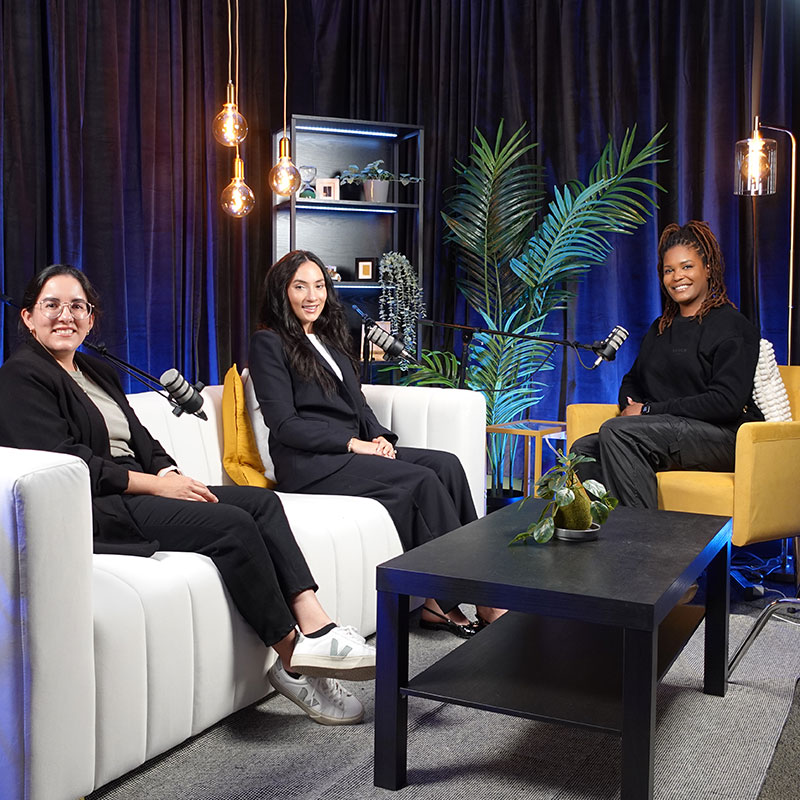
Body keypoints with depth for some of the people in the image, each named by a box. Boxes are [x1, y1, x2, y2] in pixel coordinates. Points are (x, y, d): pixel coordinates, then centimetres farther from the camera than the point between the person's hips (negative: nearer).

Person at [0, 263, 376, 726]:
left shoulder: (99, 372, 24)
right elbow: (62, 463, -15)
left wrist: (172, 475, -5)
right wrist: (156, 484, -16)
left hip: (138, 492, 9)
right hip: (94, 511, -8)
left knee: (261, 501, -13)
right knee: (233, 524, -25)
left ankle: (316, 628, -25)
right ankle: (293, 662, -17)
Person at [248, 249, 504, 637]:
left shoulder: (330, 338, 23)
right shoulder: (269, 343, -1)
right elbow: (284, 423, -10)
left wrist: (379, 437, -1)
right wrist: (353, 443, -15)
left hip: (352, 451, 7)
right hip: (309, 464, -7)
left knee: (446, 464, -16)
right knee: (422, 480, -24)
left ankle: (440, 602, -23)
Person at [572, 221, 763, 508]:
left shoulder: (732, 326, -3)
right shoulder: (660, 328, 22)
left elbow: (726, 402, -15)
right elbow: (632, 380, 26)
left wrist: (649, 410, -13)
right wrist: (630, 407, -1)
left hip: (727, 436, -7)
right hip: (670, 434, 7)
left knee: (615, 431, -29)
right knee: (584, 450, -16)